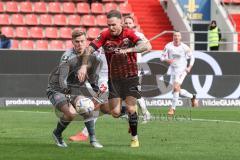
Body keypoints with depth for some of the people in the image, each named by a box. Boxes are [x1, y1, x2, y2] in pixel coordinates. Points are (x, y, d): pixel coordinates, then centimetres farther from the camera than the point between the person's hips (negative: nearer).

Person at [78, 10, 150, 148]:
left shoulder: (129, 34, -12)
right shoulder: (105, 35, -7)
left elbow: (144, 46, -26)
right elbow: (90, 49, -11)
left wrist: (128, 50, -41)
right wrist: (84, 66, -24)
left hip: (130, 77, -2)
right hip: (114, 78, 2)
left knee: (131, 109, -11)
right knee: (116, 113, -3)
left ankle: (135, 138, 6)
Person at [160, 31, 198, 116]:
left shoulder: (184, 47, -9)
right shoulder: (168, 46, -6)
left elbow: (192, 57, 4)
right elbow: (162, 57, -3)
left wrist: (189, 67, -8)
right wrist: (167, 60, -24)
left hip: (182, 70, -4)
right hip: (173, 70, 4)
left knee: (176, 88, -19)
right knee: (178, 91, 10)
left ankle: (173, 108, -12)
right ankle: (192, 97, 36)